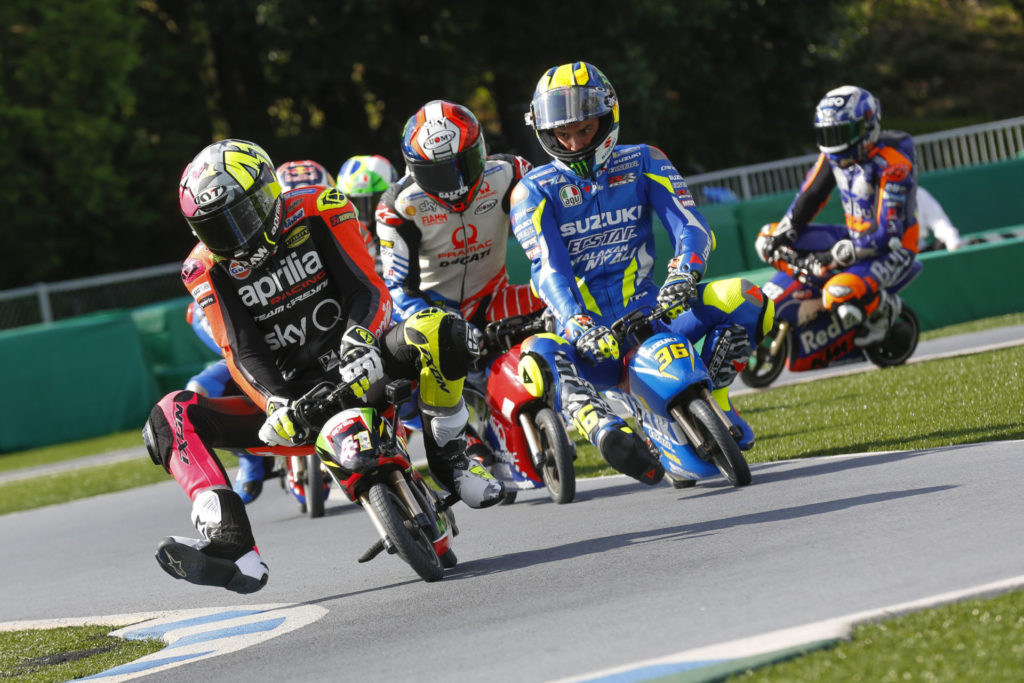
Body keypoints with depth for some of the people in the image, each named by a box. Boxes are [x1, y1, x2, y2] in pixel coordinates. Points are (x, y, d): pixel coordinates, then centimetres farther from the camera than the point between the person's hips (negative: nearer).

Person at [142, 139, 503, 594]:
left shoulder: (319, 211, -7)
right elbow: (242, 353, -11)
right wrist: (277, 406, -31)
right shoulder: (208, 268, -4)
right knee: (170, 416, -22)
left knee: (437, 330, -34)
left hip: (352, 368, -2)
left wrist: (360, 336, -36)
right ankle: (231, 545, -42)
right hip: (291, 391, 2)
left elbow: (370, 289, -14)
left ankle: (449, 460, -14)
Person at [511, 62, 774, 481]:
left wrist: (683, 275, -30)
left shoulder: (643, 163, 7)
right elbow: (549, 269, -13)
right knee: (535, 361, -36)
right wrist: (578, 327, -32)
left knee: (743, 298, -22)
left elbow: (690, 226, -6)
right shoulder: (534, 191, 1)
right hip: (586, 326, -2)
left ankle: (712, 400, -7)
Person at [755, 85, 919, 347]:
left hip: (892, 250, -8)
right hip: (855, 237, 8)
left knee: (839, 294, -38)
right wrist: (782, 234, -5)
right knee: (768, 237, 0)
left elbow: (888, 232, -30)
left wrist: (835, 256, -35)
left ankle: (884, 308, -6)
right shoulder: (834, 154, -2)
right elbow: (810, 195, 9)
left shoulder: (892, 165, -26)